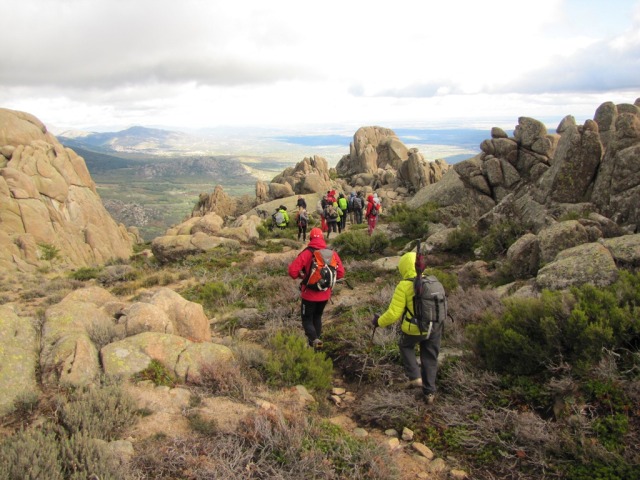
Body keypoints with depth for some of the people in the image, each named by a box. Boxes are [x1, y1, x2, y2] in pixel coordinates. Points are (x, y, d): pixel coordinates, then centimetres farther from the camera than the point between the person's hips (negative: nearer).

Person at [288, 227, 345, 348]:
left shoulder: (306, 253, -16)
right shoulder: (332, 253, -5)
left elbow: (292, 271, -19)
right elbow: (341, 273, 0)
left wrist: (301, 275, 2)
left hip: (309, 294, -4)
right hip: (325, 294, 4)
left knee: (307, 319, 9)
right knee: (317, 317, 25)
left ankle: (314, 339, -14)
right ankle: (317, 338, 30)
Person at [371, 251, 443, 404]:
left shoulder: (404, 286, -18)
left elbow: (393, 314, -19)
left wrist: (379, 322, -2)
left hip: (414, 329, -4)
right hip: (435, 327, 4)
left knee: (406, 346, 27)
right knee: (430, 359, 19)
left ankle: (415, 377, 17)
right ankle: (429, 392, 26)